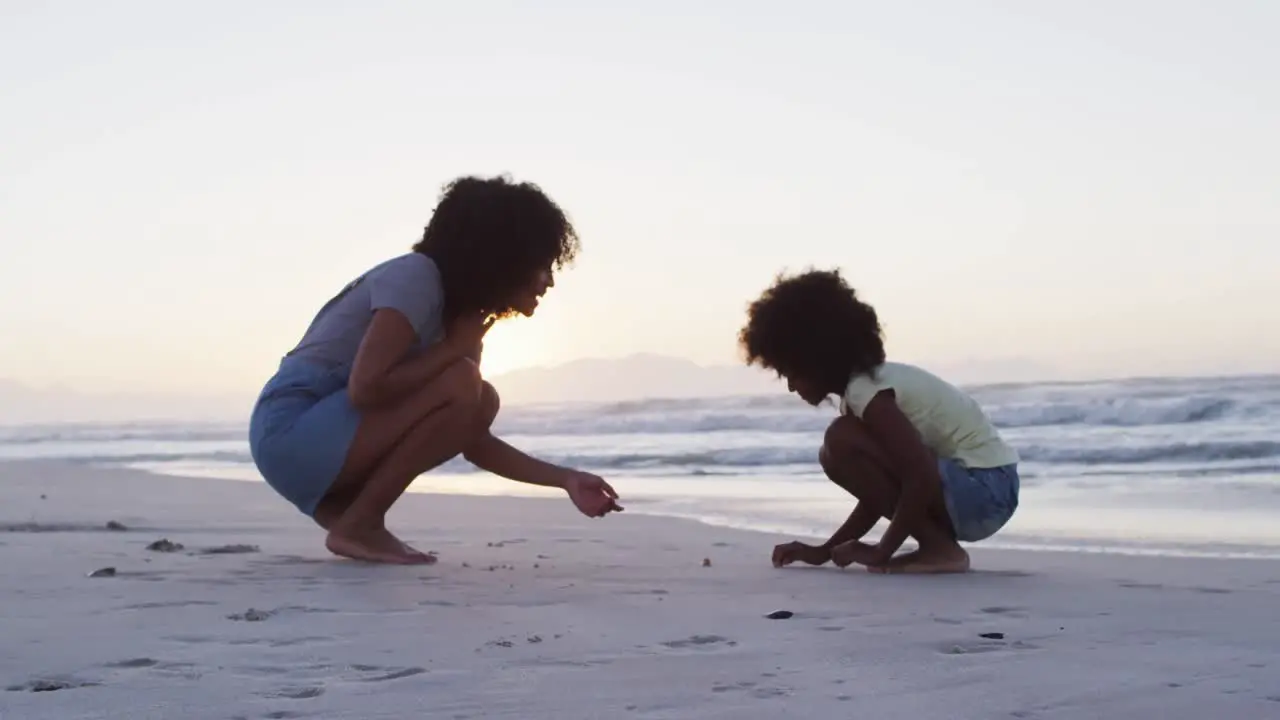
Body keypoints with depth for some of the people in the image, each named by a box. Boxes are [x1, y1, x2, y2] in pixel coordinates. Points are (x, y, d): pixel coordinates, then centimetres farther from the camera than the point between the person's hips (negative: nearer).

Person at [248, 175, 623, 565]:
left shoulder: (454, 308, 13)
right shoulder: (416, 277, -14)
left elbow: (475, 442, 14)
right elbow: (365, 388, -26)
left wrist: (565, 478, 6)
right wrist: (454, 349, -13)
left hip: (319, 444, 9)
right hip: (290, 434, -9)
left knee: (481, 401, 6)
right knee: (460, 383, -20)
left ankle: (342, 514, 4)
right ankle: (358, 526, -11)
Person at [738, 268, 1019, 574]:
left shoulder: (865, 390, -17)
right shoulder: (870, 382, 14)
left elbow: (922, 479, -28)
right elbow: (881, 494, 18)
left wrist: (882, 551, -19)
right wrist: (824, 550, 12)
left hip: (983, 489, -10)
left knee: (842, 442, -19)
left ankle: (939, 548, -13)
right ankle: (938, 544, 6)